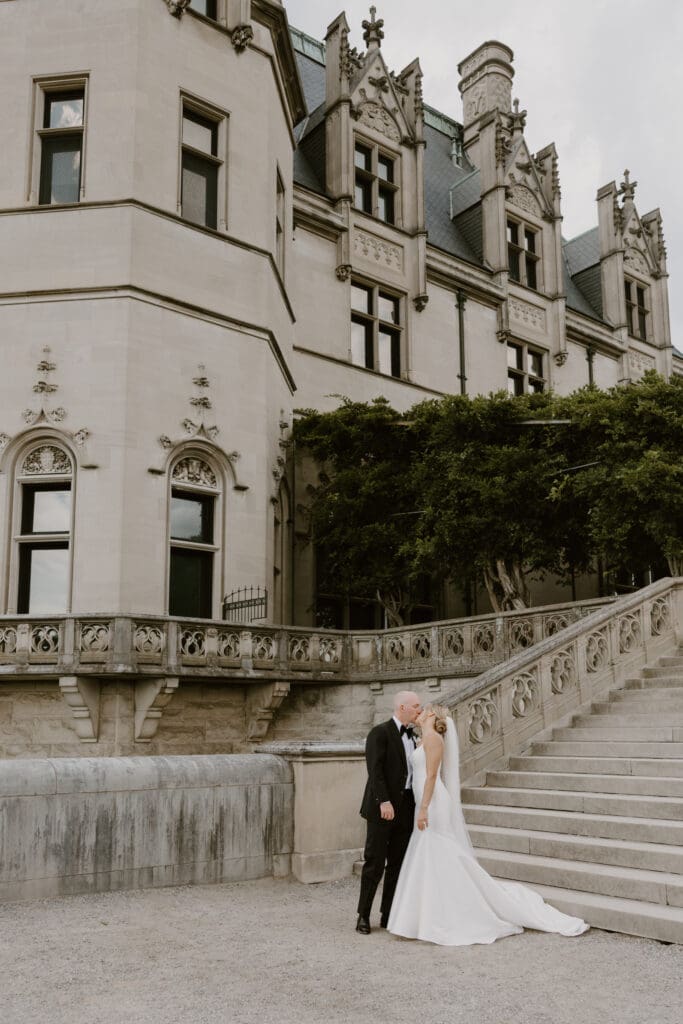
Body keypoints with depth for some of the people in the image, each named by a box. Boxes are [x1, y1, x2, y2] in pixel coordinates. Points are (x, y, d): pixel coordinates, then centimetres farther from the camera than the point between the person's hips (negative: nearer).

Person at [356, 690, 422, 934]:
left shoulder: (413, 736, 14)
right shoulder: (380, 733, -9)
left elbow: (415, 771, 16)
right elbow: (375, 770, -17)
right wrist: (384, 801, -24)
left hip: (406, 808, 7)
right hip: (383, 807, -7)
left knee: (398, 864, 10)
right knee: (375, 863, -1)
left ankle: (388, 915, 19)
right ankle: (363, 916, 11)